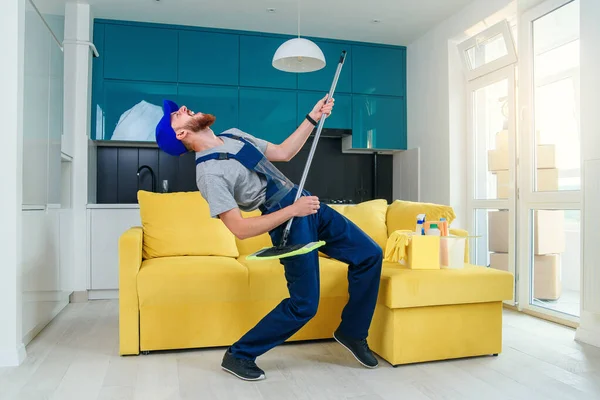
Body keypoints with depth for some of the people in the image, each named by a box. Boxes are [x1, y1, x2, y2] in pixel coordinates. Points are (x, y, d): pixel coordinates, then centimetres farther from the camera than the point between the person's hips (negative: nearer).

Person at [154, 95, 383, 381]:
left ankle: (352, 333, 23)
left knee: (370, 255, 8)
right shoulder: (209, 172, -17)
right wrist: (293, 210, -23)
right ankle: (238, 355, 13)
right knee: (304, 305, -6)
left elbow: (283, 153, 16)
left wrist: (312, 118, 10)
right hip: (290, 224, -8)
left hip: (305, 203, 8)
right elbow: (240, 229, -22)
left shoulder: (234, 135, 10)